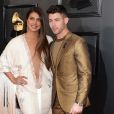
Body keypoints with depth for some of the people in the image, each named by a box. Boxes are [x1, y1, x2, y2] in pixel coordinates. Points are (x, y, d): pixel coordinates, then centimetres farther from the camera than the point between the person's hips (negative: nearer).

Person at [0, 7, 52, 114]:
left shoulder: (48, 40, 3)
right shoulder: (16, 42, -4)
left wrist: (52, 77, 3)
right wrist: (13, 79, -2)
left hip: (46, 89, 3)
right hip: (26, 90, -3)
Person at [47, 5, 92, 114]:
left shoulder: (77, 42, -11)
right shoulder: (52, 44, 9)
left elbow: (85, 74, -14)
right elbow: (53, 73, 12)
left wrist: (79, 102, -17)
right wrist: (51, 97, 6)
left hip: (71, 100, -5)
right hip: (55, 100, 6)